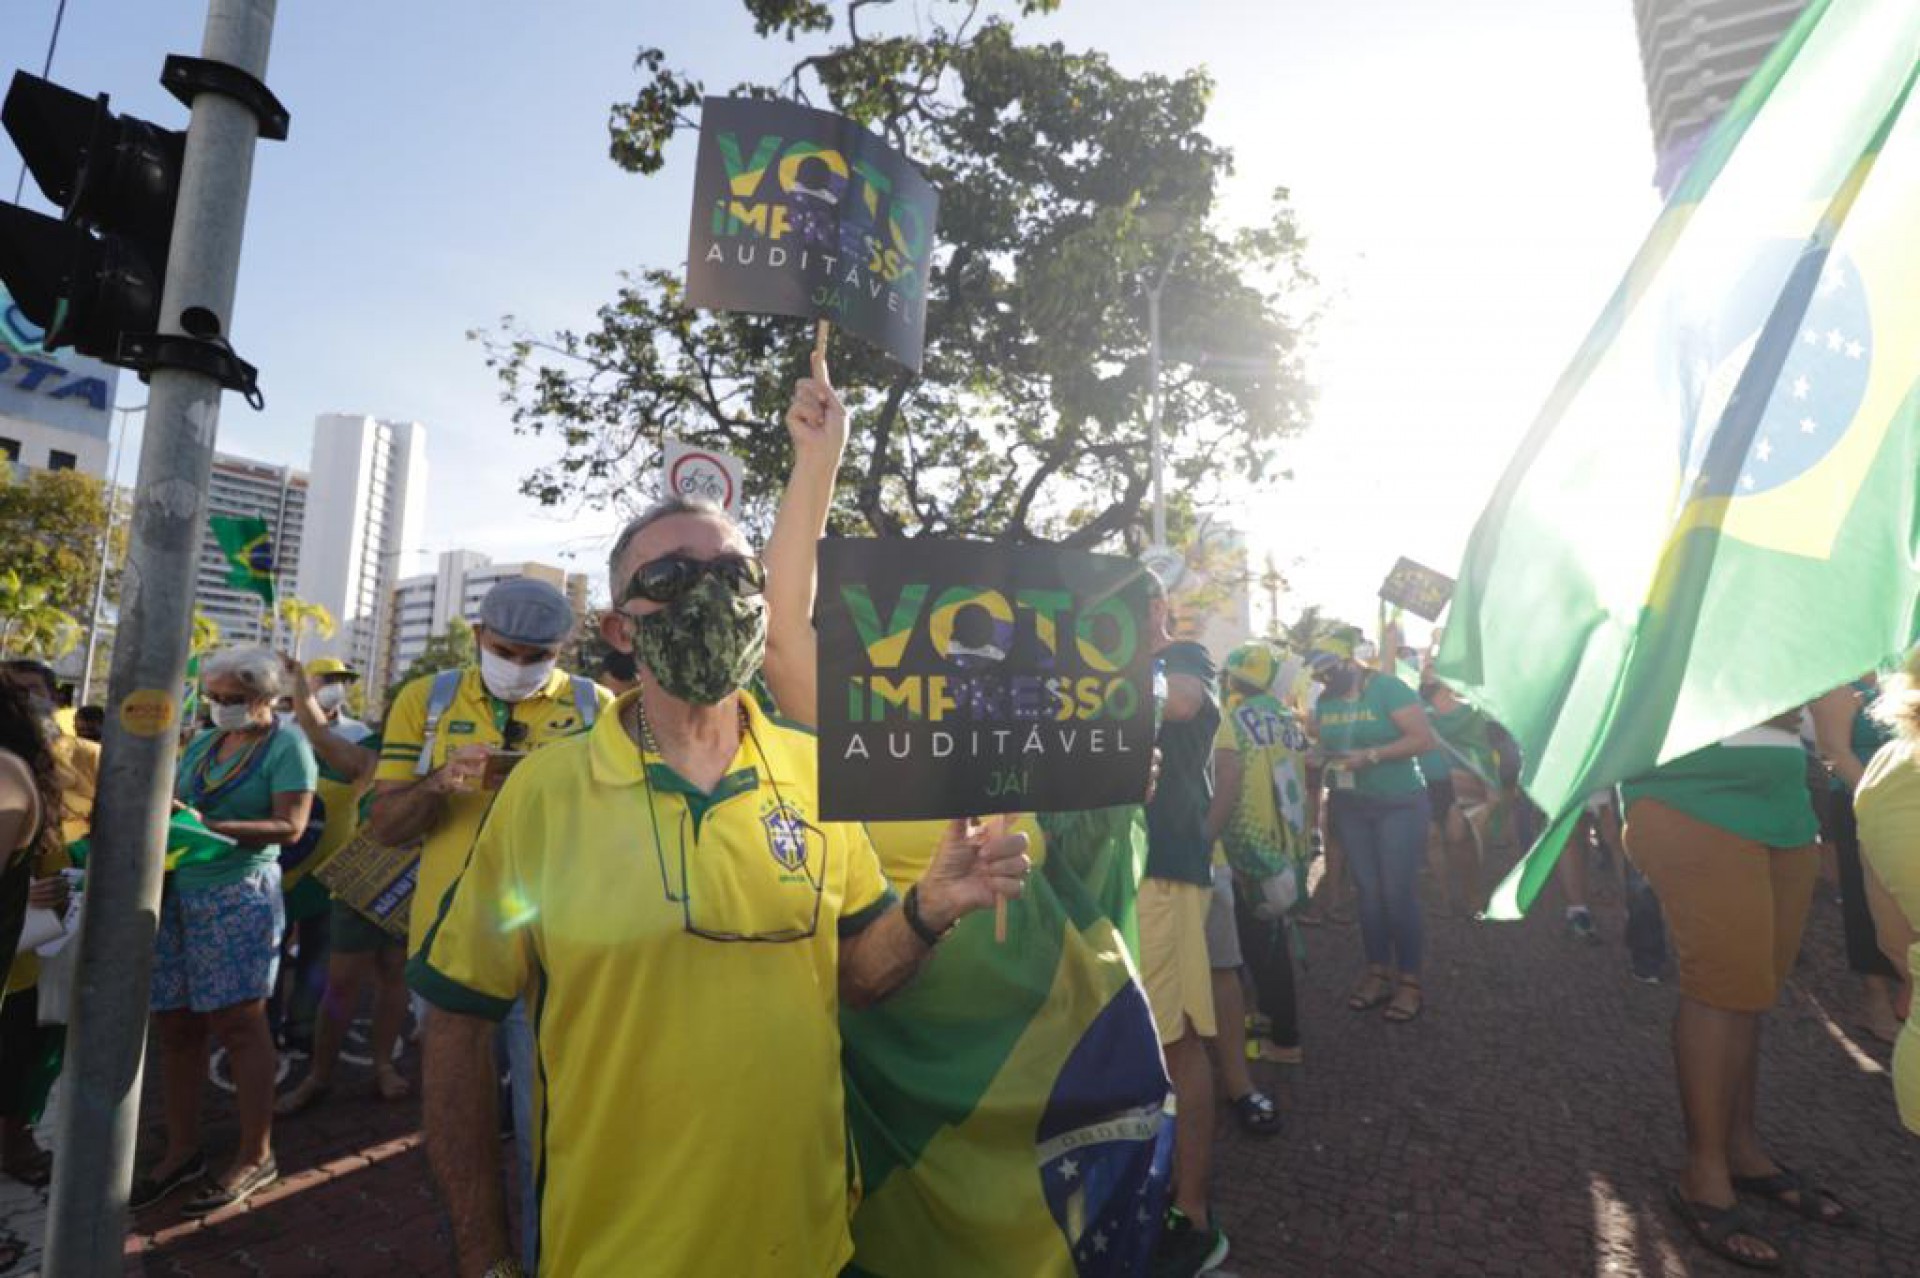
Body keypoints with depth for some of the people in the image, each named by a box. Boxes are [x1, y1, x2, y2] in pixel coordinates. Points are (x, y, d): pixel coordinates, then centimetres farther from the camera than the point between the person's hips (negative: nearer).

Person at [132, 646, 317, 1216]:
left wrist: (207, 826, -21)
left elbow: (290, 827, -13)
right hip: (177, 891, 6)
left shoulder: (287, 745, -5)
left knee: (238, 1022, -3)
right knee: (174, 1025, 8)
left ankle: (256, 1156, 8)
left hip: (240, 895, -6)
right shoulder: (202, 744, 15)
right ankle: (181, 1151, 23)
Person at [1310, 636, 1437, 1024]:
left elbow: (1424, 738, -18)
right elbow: (1320, 742, 15)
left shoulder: (1388, 688, -13)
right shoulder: (1325, 700, 3)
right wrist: (1322, 759, -5)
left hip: (1398, 805, -5)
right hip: (1350, 807, 5)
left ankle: (1409, 982, 9)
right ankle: (1378, 974, 20)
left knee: (1398, 892, -3)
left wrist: (1371, 755, -24)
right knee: (1367, 890, 9)